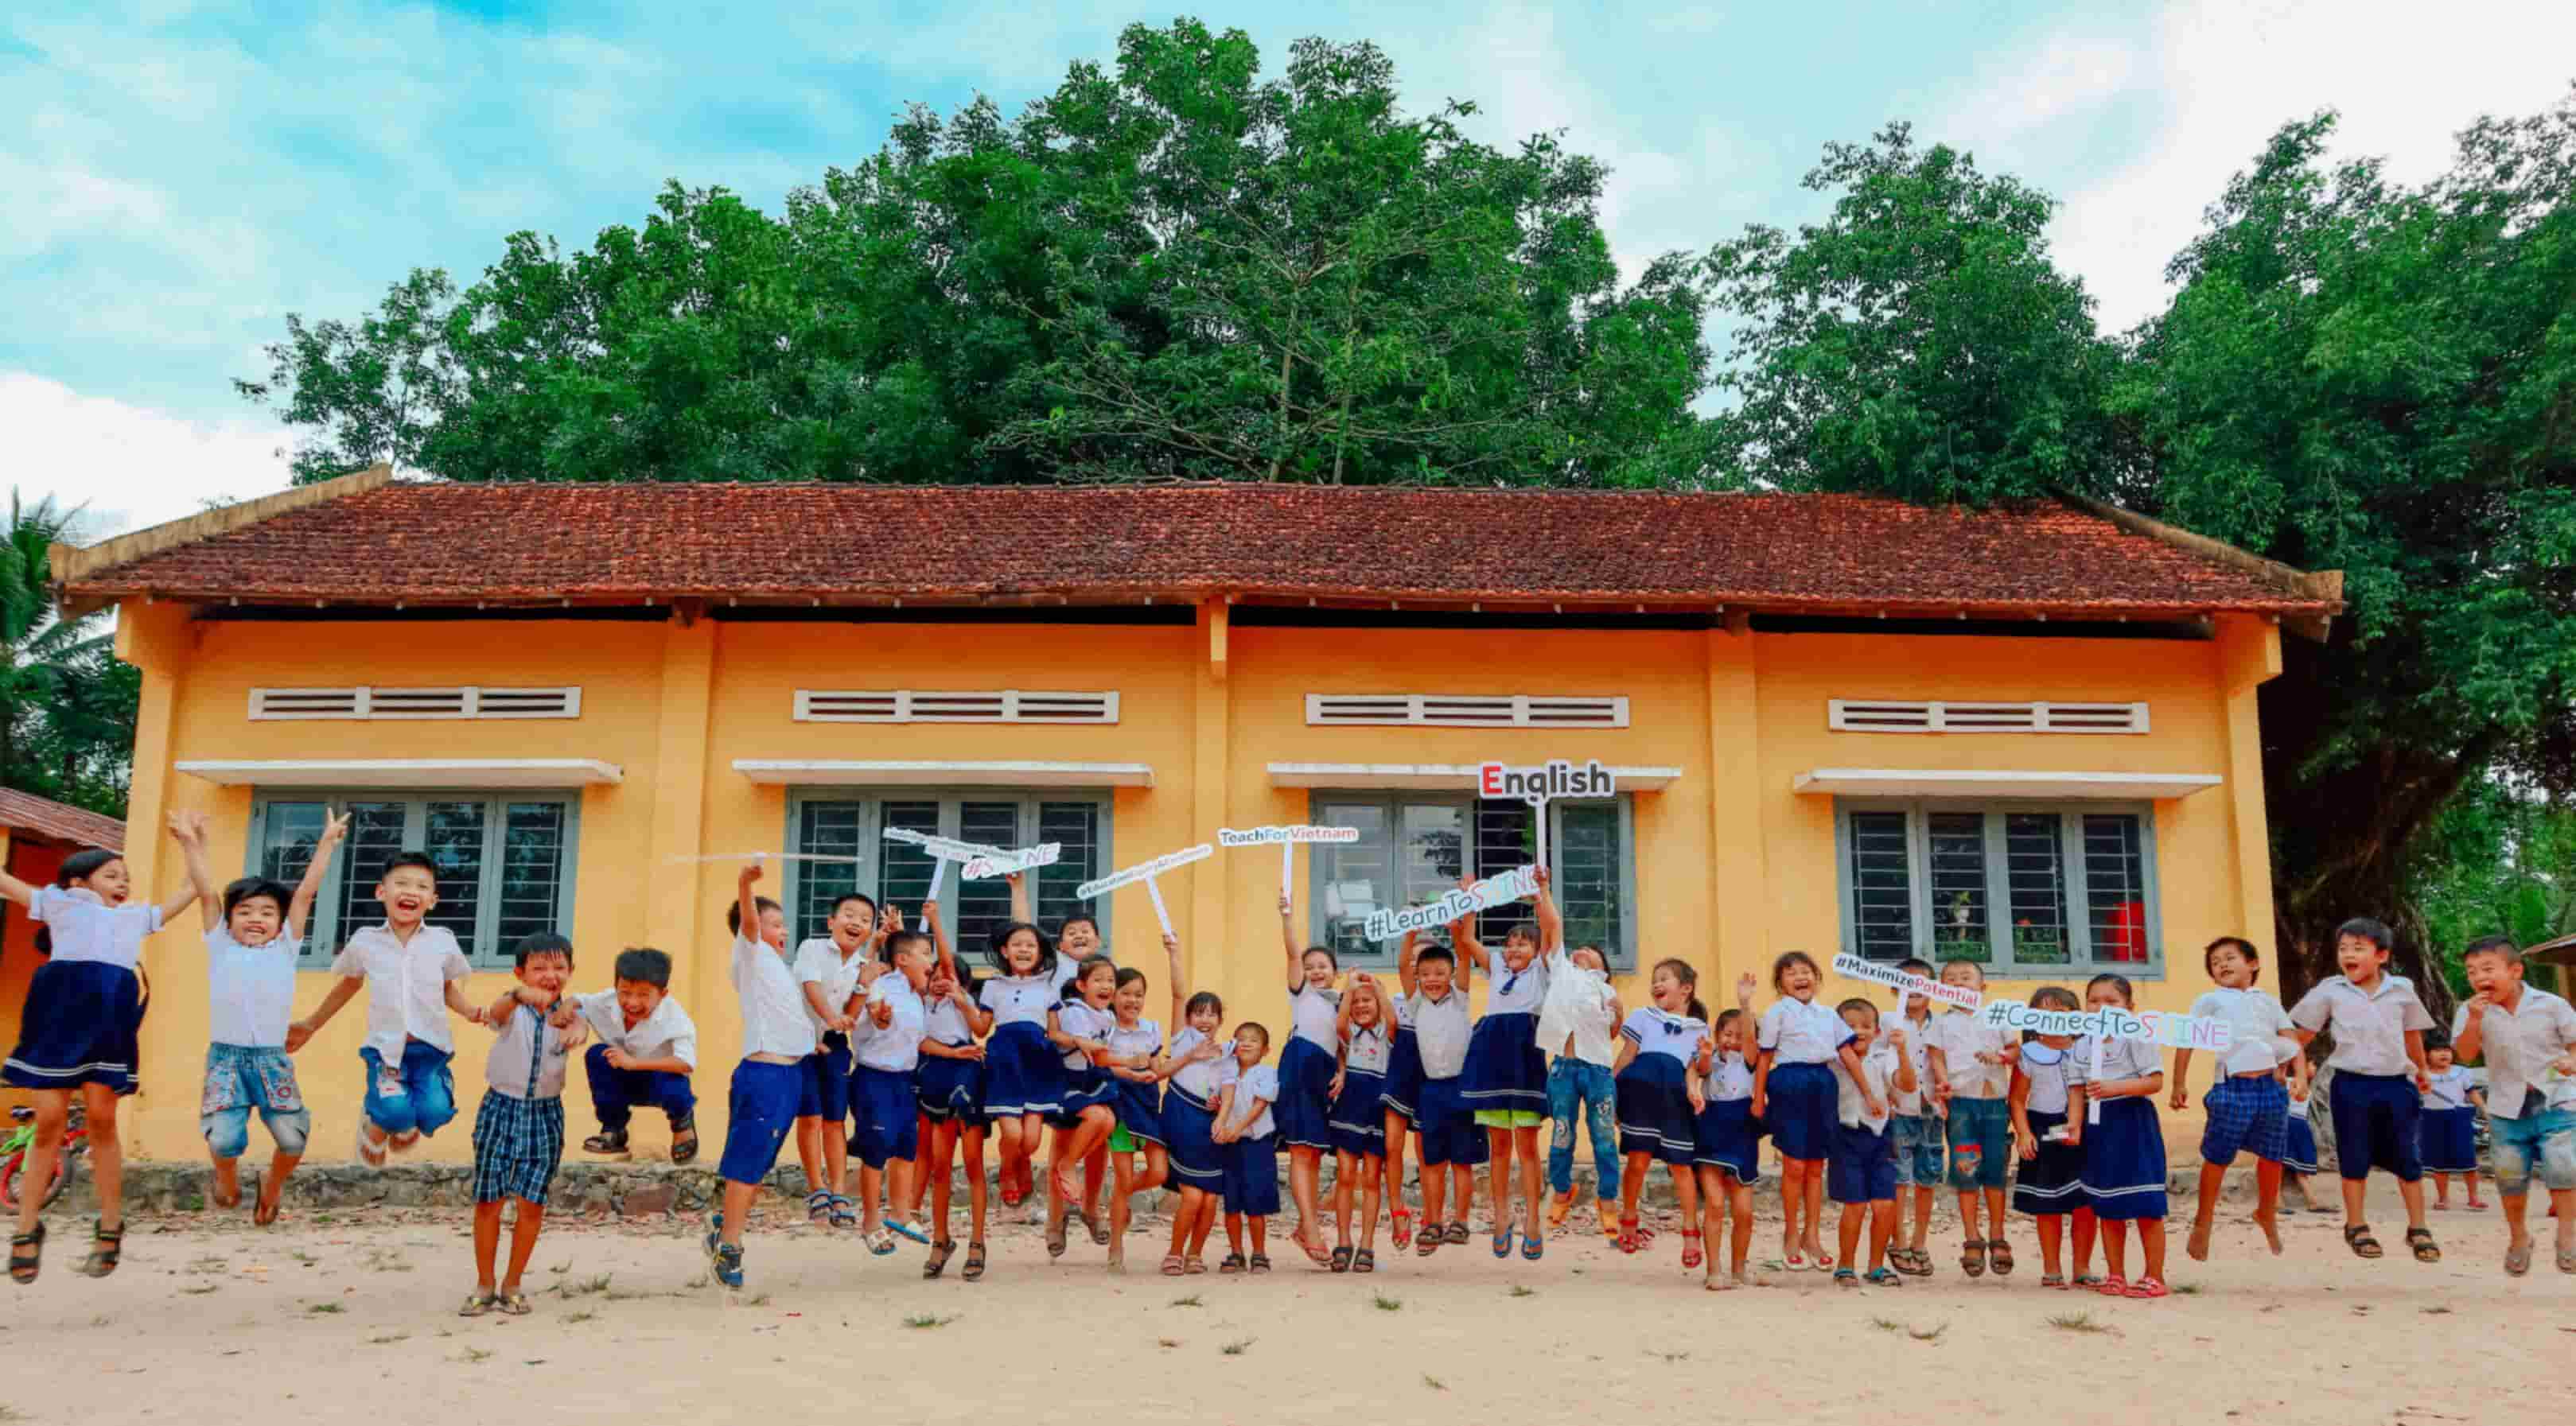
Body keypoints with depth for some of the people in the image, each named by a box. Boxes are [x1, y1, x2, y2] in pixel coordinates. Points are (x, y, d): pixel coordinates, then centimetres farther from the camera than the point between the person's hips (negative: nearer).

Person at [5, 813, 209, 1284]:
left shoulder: (138, 916, 30)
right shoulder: (60, 903, 24)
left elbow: (198, 890, 31)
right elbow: (5, 882, 22)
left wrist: (191, 842, 28)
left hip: (110, 1016, 1)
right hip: (59, 1011, -1)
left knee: (101, 1119, 0)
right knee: (49, 1122, -1)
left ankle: (110, 1228, 5)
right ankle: (27, 1230, 8)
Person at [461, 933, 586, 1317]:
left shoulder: (568, 1013, -4)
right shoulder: (513, 1011, -8)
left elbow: (579, 1027, -28)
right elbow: (497, 1012, -33)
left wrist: (573, 1027, -55)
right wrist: (520, 996, -58)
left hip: (545, 1112, 1)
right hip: (502, 1108, -1)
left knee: (532, 1202, 0)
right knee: (488, 1200, 3)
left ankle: (512, 1284, 16)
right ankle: (484, 1285, 18)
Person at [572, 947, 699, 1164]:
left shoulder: (675, 1020, -31)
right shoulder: (608, 1002, -19)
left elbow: (687, 1064, -41)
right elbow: (576, 1002, -4)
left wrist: (634, 1062, -45)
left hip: (661, 1077, -4)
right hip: (626, 1082, 5)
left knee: (673, 1089, -38)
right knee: (597, 1055, -23)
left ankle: (682, 1122, 4)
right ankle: (613, 1130, -4)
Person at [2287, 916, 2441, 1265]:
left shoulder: (2401, 989, 3)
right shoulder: (2330, 991, -3)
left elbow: (2412, 1034, 18)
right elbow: (2301, 1034, 4)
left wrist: (2421, 1072, 30)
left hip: (2396, 1083, 2)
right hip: (2352, 1086, -1)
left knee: (2408, 1160, 7)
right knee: (2355, 1161, 5)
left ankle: (2418, 1229, 19)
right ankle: (2356, 1228, 17)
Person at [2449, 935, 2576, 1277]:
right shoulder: (2471, 1011, -2)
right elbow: (2466, 1054, -12)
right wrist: (2474, 1020, -25)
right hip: (2508, 1106, 2)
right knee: (2510, 1174, 6)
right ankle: (2517, 1236, 25)